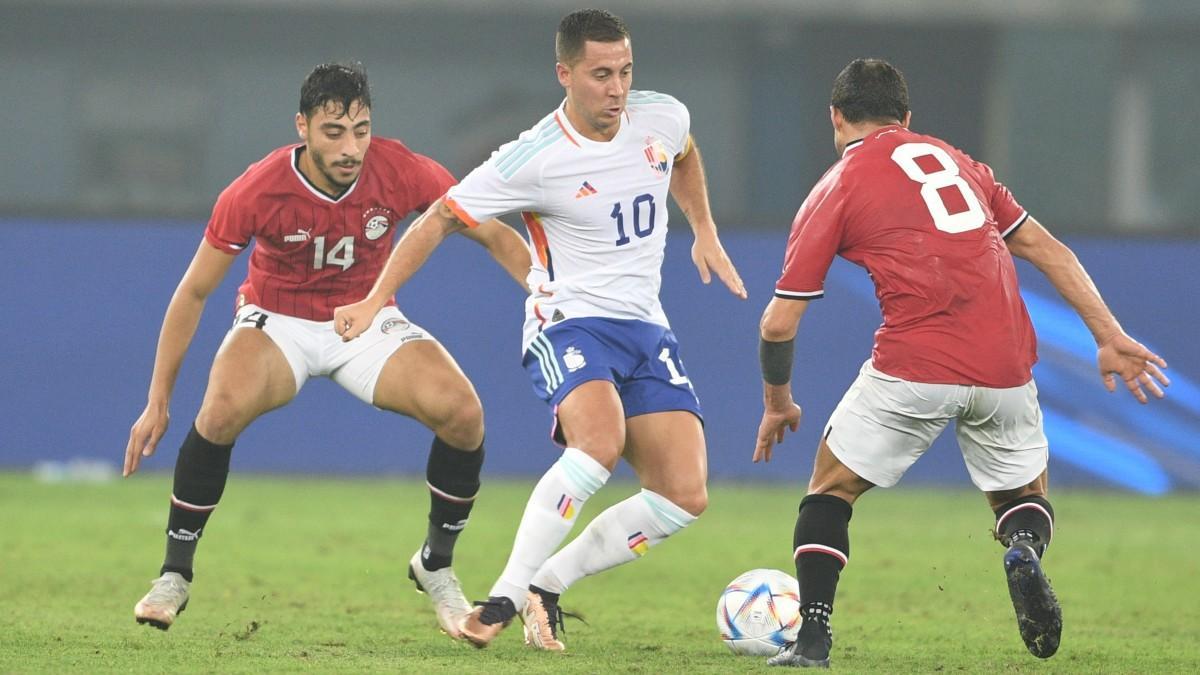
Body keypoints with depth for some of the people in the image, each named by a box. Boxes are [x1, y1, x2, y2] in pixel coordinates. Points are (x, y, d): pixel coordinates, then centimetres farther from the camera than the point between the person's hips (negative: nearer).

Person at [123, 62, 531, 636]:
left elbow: (495, 235, -7)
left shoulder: (404, 173, -20)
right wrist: (158, 402, -11)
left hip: (368, 321, 2)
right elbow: (194, 292, -12)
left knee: (462, 412, -21)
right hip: (276, 320, -2)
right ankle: (174, 574, -15)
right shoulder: (256, 191, -23)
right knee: (223, 408, -33)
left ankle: (436, 566, 4)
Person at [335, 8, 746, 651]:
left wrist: (705, 234, 24)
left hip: (645, 327, 6)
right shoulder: (533, 160, -15)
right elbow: (440, 218, -5)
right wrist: (376, 299, -10)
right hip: (569, 322, -6)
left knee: (684, 497, -9)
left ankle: (547, 584, 5)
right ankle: (504, 596, -30)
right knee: (600, 441, -36)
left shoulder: (661, 117, 0)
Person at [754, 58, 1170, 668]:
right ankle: (1024, 550, -11)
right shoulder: (954, 161, 21)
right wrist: (1110, 337, 19)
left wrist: (778, 403, 23)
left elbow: (779, 324, 7)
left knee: (832, 487, 16)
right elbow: (1047, 250, 18)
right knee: (1025, 496, 23)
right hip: (1004, 367, 3)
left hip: (913, 368, -3)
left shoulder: (835, 190, 9)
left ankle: (812, 635, 2)